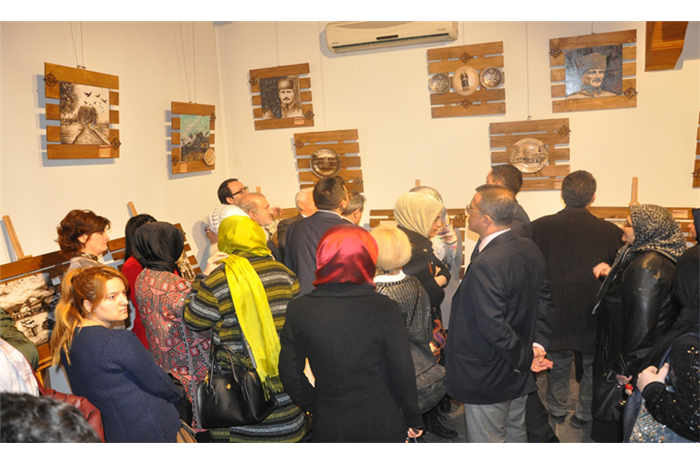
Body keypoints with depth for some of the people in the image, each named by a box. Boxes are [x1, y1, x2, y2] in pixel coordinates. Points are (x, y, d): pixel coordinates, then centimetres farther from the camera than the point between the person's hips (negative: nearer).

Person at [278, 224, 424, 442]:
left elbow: (290, 375, -4)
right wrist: (413, 419, 5)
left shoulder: (299, 309, -10)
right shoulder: (385, 308, -15)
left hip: (329, 427, 1)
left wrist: (316, 406, 11)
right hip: (383, 427, -1)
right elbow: (403, 371, -10)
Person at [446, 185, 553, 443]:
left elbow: (494, 329, -29)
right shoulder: (530, 250, -2)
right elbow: (543, 300, 7)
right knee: (515, 433, 27)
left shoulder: (485, 265, -30)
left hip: (487, 380, -8)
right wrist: (537, 345, 2)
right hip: (518, 374, 9)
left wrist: (526, 358, -14)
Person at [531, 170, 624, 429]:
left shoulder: (538, 227, -15)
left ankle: (557, 411, 41)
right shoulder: (611, 232, -17)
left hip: (554, 318, 1)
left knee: (558, 366, 23)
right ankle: (584, 414, 38)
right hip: (594, 320, -1)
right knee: (593, 368, 22)